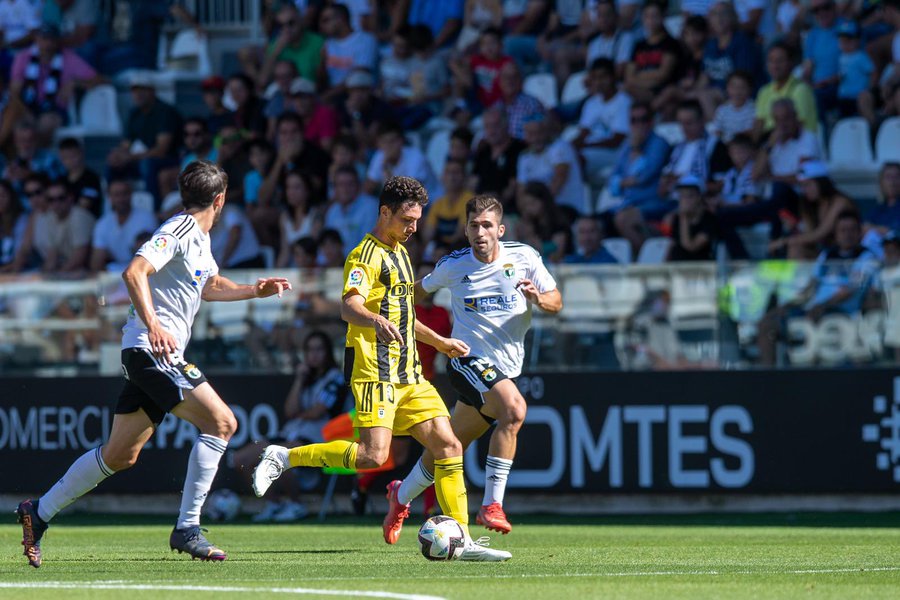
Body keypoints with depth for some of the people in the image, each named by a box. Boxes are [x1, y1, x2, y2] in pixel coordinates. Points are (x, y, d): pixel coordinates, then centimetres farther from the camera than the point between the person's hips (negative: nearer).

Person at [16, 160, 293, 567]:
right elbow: (134, 272, -24)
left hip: (157, 354, 10)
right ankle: (187, 529, -14)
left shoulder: (200, 239, 18)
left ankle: (38, 513, 20)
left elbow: (209, 288, 35)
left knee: (121, 455, 12)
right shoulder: (178, 232, -12)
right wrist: (153, 325, -34)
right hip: (151, 349, -10)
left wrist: (255, 291, 24)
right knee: (221, 422, -15)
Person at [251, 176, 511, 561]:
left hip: (408, 375, 9)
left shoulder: (400, 252, 20)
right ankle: (283, 457, -7)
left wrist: (438, 342, 41)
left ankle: (462, 541, 3)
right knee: (373, 455, -21)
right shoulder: (366, 255, -10)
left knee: (449, 446, 1)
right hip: (375, 371, -9)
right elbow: (349, 306, -28)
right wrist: (376, 321, -49)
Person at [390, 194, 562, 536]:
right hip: (469, 359, -4)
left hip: (505, 370, 4)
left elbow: (555, 303, 1)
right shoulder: (454, 265, -2)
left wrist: (538, 298, -19)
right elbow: (422, 287, 18)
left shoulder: (523, 257, -1)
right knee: (514, 409, -32)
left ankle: (402, 495, 40)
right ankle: (492, 505, -31)